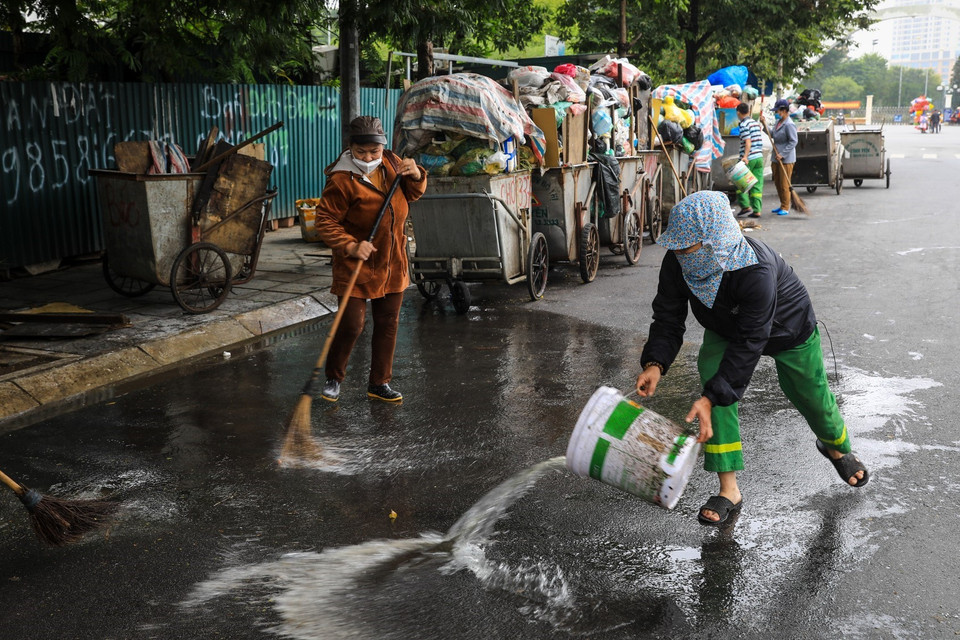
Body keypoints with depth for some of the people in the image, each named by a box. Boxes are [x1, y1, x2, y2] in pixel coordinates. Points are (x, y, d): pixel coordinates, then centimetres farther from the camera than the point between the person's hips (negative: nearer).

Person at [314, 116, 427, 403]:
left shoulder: (391, 162, 1)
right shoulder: (341, 181, -18)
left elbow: (412, 194, 15)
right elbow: (325, 221, -15)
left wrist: (415, 176, -7)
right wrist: (351, 246, -27)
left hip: (392, 263, 6)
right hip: (356, 266, -6)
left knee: (388, 324, 11)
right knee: (351, 325, -6)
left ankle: (380, 383, 25)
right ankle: (333, 378, 18)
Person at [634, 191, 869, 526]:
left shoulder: (756, 271, -45)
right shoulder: (676, 263, -29)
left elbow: (748, 344, -42)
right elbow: (668, 319, -20)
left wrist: (710, 397, -47)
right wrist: (655, 363, -39)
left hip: (787, 330, -4)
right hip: (725, 330, 4)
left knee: (811, 395, 13)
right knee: (713, 379, -21)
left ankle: (836, 446, 51)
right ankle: (728, 490, -12)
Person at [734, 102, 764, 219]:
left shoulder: (744, 125, -10)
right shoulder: (756, 123, 16)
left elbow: (748, 142, -21)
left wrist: (745, 156, -30)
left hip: (748, 159, -7)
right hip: (759, 157, 7)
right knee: (757, 184, 5)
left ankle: (745, 206, -4)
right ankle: (757, 210, 2)